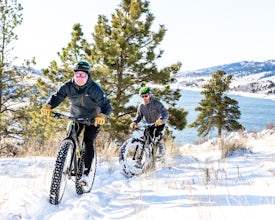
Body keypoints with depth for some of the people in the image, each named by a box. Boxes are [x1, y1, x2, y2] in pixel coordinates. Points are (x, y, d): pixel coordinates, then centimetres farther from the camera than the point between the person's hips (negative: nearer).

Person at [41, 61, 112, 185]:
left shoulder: (94, 88, -25)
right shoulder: (68, 86, -15)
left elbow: (106, 105, -31)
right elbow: (57, 97, -18)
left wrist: (102, 116, -54)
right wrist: (48, 106, -41)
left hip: (93, 119, -3)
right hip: (76, 117, 3)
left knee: (88, 143, -19)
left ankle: (85, 173, -10)